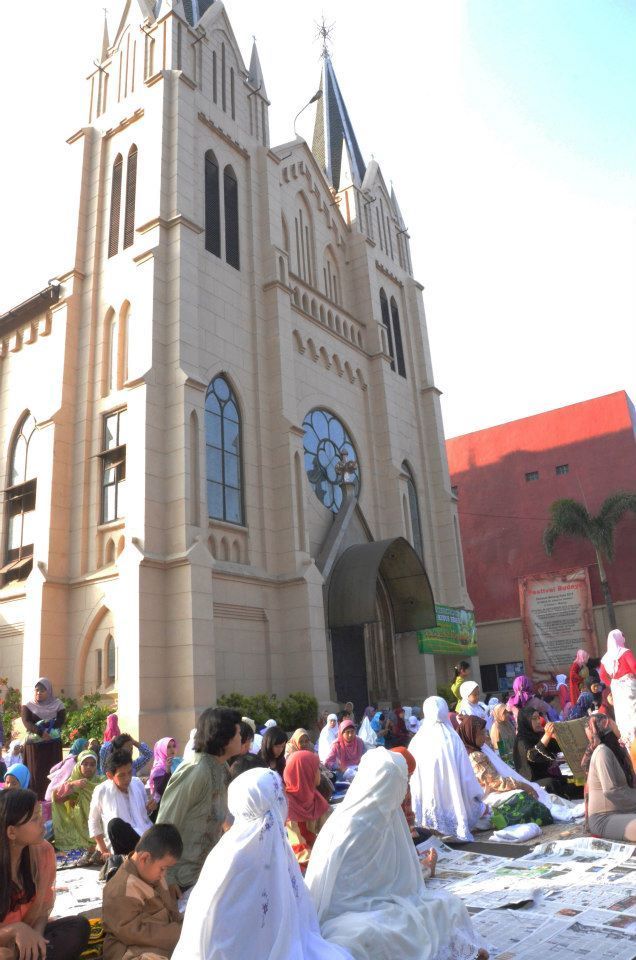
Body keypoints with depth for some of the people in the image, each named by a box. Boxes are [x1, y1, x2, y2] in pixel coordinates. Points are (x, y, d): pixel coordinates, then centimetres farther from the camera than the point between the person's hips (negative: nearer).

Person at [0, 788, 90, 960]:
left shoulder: (43, 851, -9)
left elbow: (42, 910, -1)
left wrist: (34, 933, -21)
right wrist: (14, 930, -37)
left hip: (27, 935, 7)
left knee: (79, 927, -22)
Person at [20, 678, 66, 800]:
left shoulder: (58, 704, 5)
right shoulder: (28, 705, 5)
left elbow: (61, 721, -6)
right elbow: (26, 722, -10)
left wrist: (44, 724, -22)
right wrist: (41, 732, -25)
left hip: (53, 745, 0)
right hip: (34, 745, 0)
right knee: (35, 773, -4)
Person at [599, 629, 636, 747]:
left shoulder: (606, 657, 8)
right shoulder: (625, 652, -9)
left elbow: (602, 676, 10)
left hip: (616, 688, 6)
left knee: (622, 715, 10)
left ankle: (626, 740, 14)